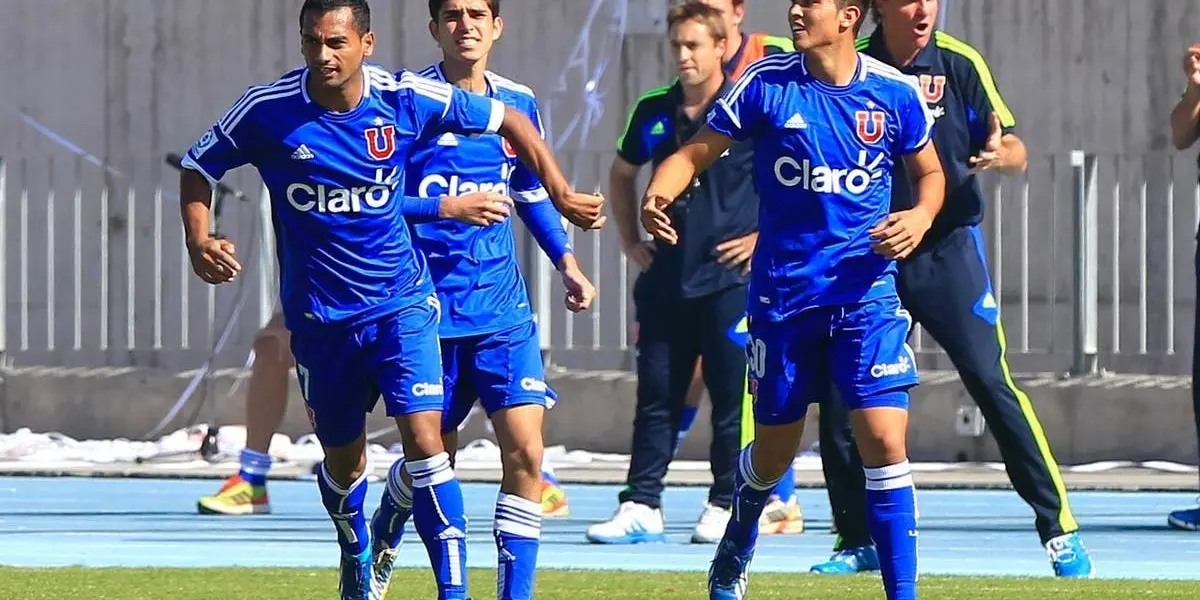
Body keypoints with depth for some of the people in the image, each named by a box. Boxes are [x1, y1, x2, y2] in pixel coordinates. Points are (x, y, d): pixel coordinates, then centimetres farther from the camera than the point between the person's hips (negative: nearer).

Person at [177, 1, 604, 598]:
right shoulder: (268, 110, -12)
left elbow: (508, 121, 2)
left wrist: (562, 194, -1)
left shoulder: (405, 99, -12)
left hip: (400, 302, -1)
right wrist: (198, 240, -14)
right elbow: (198, 166, 2)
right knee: (343, 459, 15)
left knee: (424, 438, -18)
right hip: (320, 317, 1)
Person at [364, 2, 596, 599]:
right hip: (429, 305, -3)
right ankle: (383, 536, 42)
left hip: (501, 308, 3)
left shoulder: (518, 104, 7)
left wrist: (568, 264, 12)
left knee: (525, 451, -11)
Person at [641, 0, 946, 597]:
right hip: (782, 295, 1)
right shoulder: (766, 83, -5)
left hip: (866, 292, -1)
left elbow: (929, 172, 12)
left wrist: (921, 216, -9)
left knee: (884, 439, -14)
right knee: (773, 449, 14)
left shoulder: (895, 93, -3)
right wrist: (657, 196, -21)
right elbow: (695, 154, -1)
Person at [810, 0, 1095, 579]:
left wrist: (1002, 155, -30)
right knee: (840, 398, -1)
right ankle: (858, 541, 17)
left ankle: (1060, 530, -5)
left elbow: (1016, 152, -7)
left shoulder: (959, 65, -5)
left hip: (948, 251, -2)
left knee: (993, 385, -11)